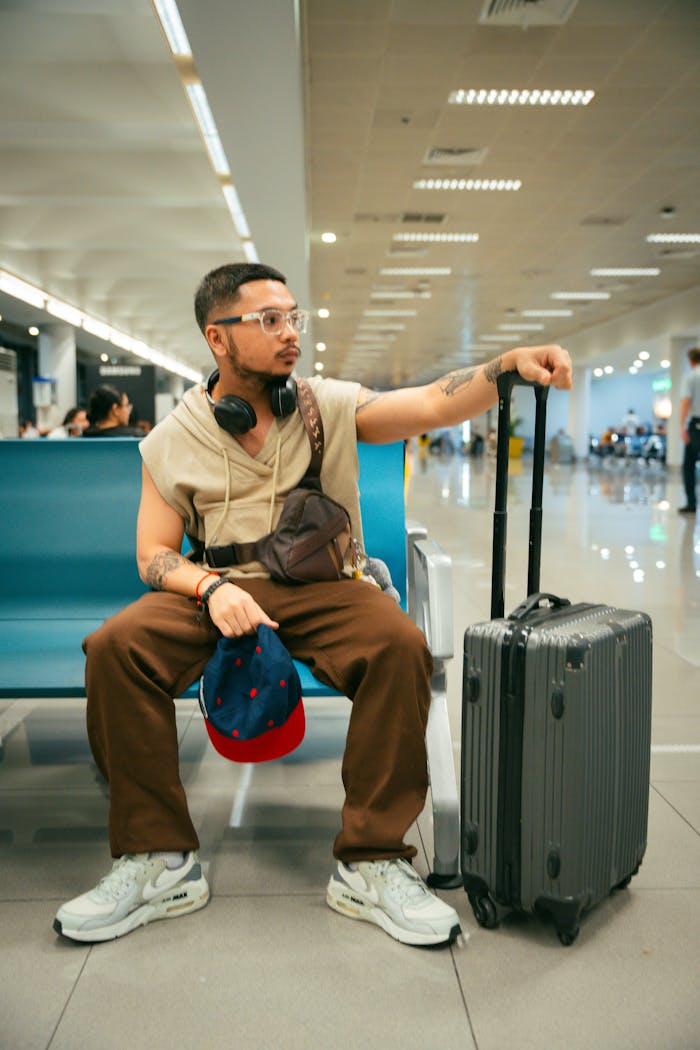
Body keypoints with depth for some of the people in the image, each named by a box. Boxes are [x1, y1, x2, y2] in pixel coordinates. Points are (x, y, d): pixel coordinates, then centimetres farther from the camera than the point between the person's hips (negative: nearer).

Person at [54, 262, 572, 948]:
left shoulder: (330, 406, 6)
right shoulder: (170, 442, 6)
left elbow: (430, 405, -6)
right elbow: (154, 554, 3)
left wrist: (509, 365, -24)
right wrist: (212, 587, -18)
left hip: (320, 588, 0)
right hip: (217, 590, 1)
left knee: (400, 644, -30)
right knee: (114, 646, -26)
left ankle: (370, 866, -17)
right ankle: (159, 864, -12)